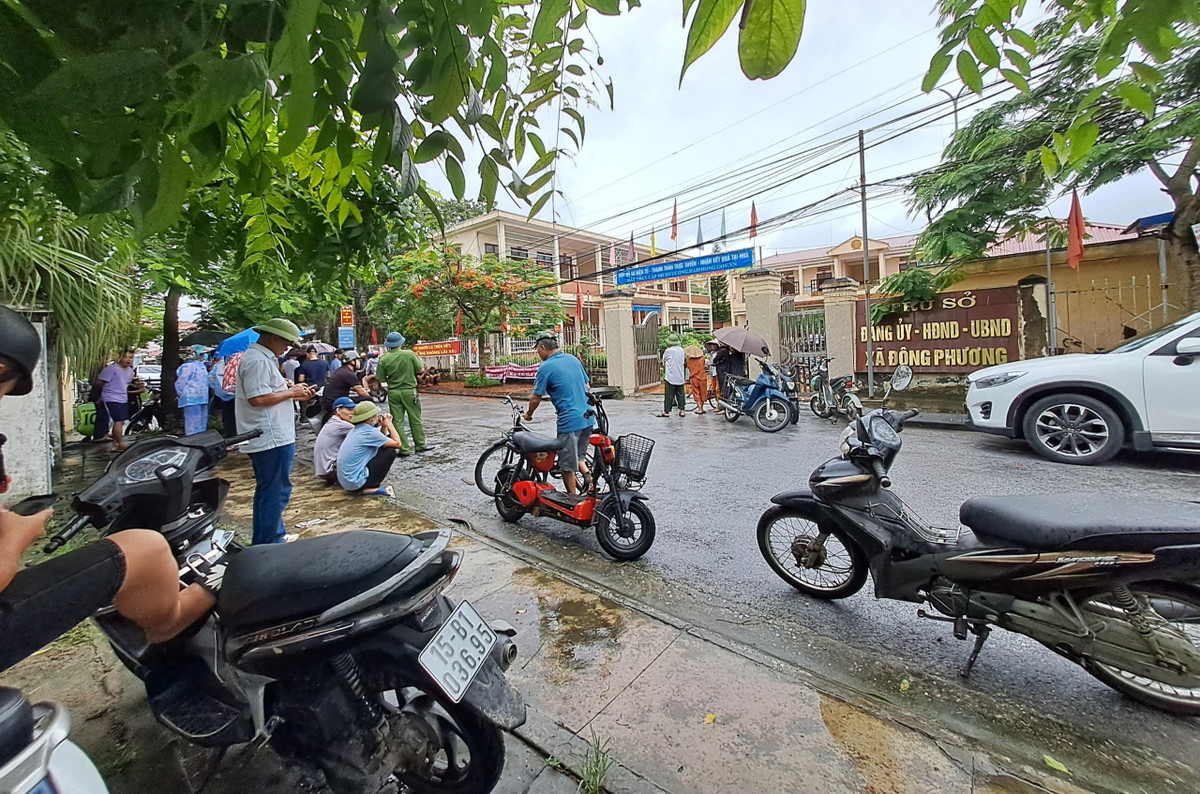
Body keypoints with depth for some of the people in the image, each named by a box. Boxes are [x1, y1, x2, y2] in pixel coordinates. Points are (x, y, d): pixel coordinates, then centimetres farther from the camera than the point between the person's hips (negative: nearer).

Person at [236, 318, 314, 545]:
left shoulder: (262, 358, 18)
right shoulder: (258, 361, -16)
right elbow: (257, 398, -25)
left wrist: (294, 394, 11)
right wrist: (290, 392, -13)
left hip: (269, 438, 12)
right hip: (272, 440, -12)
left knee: (268, 491, 20)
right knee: (276, 492, -4)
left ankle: (274, 537, 33)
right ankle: (267, 544, 5)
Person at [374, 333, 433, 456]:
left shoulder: (384, 359, -7)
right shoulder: (409, 354, -10)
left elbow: (380, 379, -2)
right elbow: (421, 369, -2)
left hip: (393, 392, 1)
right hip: (409, 391, -1)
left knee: (397, 421, 7)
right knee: (415, 419, 11)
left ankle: (404, 449, 8)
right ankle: (420, 445, 19)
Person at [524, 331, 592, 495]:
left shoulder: (546, 367, -10)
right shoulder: (574, 359, 10)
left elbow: (536, 398, -4)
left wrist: (528, 414, 15)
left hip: (569, 421, -7)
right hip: (587, 418, 8)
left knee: (568, 466, 7)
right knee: (579, 457, 24)